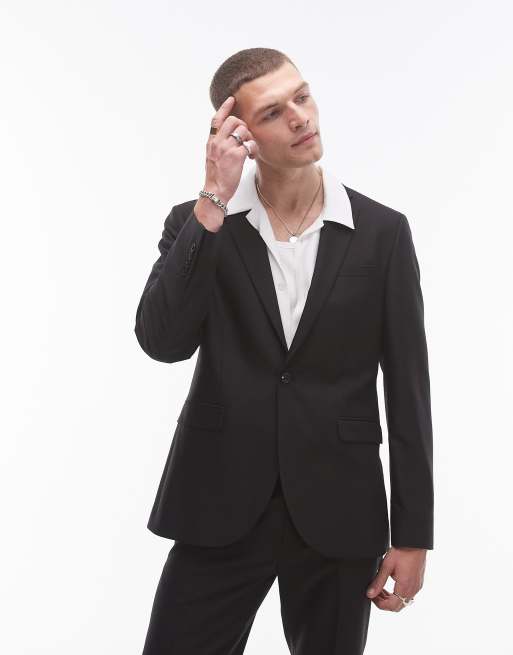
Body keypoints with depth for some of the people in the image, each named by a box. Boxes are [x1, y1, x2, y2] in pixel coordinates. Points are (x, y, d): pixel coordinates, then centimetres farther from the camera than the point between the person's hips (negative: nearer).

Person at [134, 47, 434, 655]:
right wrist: (213, 202, -21)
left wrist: (413, 534, -2)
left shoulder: (383, 232, -2)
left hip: (337, 516, 0)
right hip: (219, 511, 0)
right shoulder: (196, 223, 0)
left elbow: (406, 392, 0)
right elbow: (162, 342, -16)